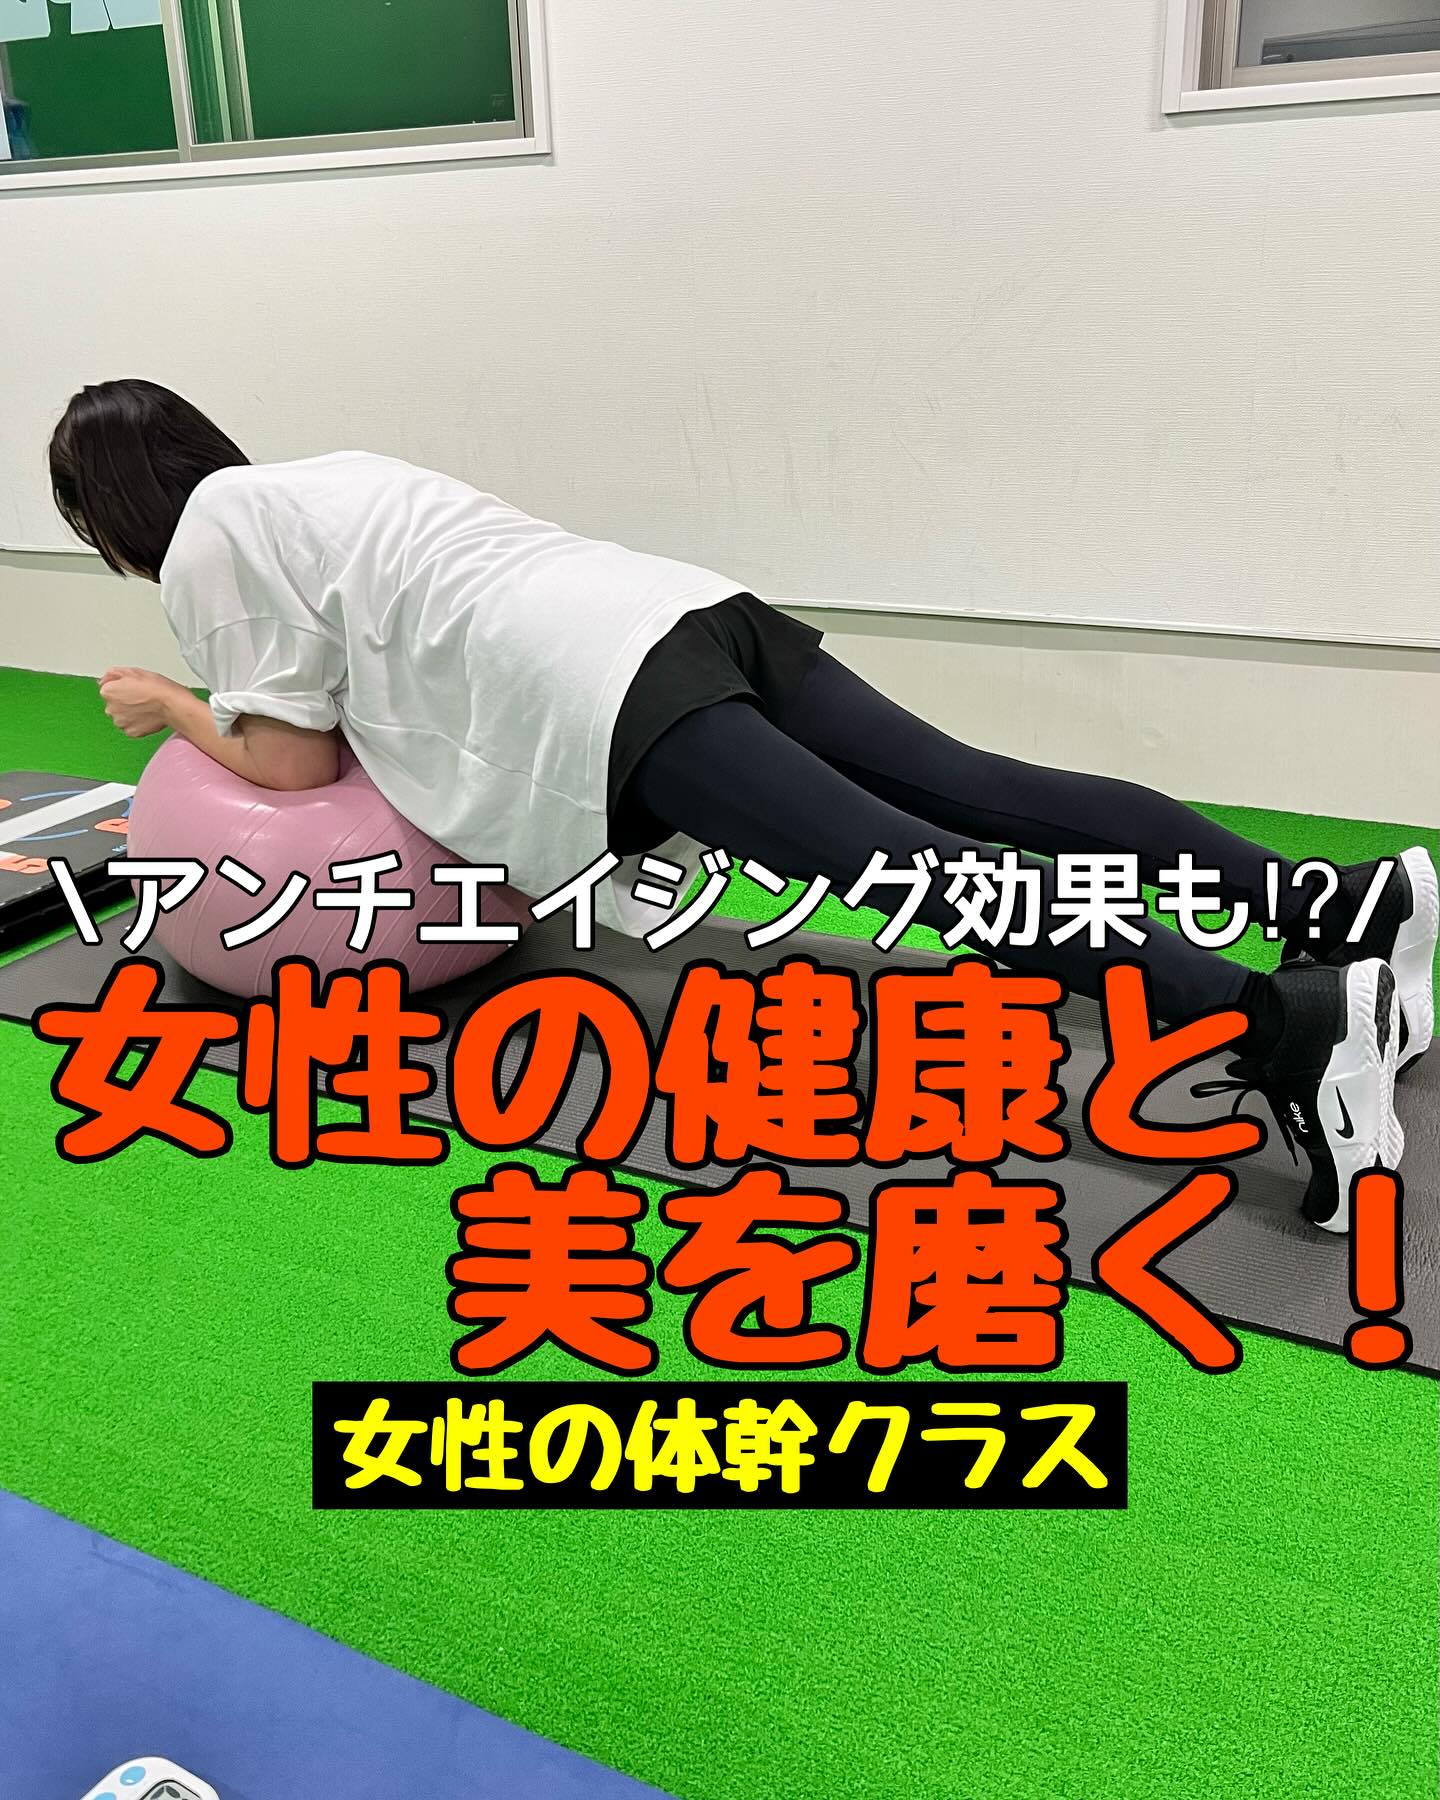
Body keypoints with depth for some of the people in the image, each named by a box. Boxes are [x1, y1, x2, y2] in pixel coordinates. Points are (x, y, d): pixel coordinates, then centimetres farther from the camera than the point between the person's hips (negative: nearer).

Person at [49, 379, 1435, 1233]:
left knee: (911, 862, -20)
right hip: (684, 608, 8)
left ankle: (1284, 1023, -31)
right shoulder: (314, 478, 33)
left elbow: (295, 760, 7)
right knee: (982, 794, 0)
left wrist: (172, 708, 25)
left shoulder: (206, 548, 9)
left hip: (597, 689, -8)